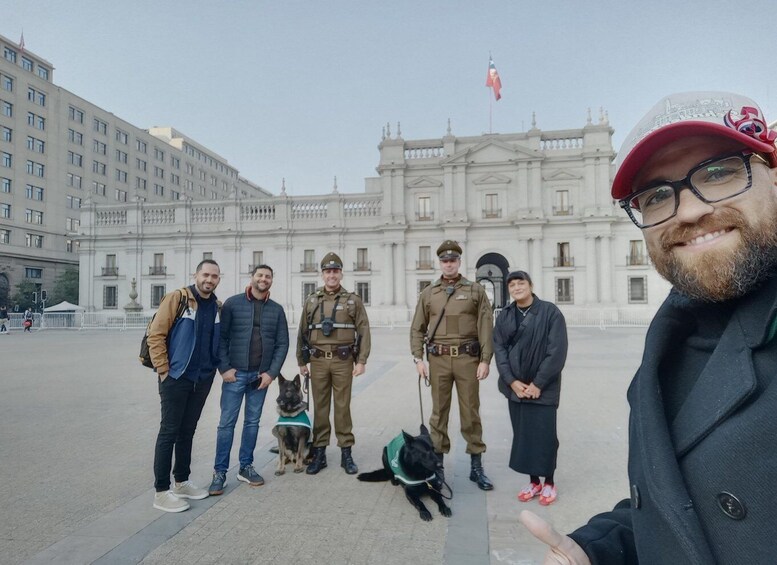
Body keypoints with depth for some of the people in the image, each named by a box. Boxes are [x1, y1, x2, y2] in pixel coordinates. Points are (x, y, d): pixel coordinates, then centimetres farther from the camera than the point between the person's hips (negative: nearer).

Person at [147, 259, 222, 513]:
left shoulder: (218, 307, 8)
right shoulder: (176, 298, -10)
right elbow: (155, 335, -12)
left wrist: (220, 367, 7)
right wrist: (164, 371, -13)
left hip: (203, 380, 6)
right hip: (176, 378, -6)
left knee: (187, 431, 15)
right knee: (169, 432, 1)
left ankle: (181, 482, 28)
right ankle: (161, 491, 10)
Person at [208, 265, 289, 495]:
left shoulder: (276, 309, 7)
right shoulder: (233, 303, -1)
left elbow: (282, 343, 5)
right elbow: (220, 336, -4)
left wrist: (272, 372, -3)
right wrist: (224, 368, -11)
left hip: (261, 375, 3)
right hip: (235, 373, -3)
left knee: (252, 422, 11)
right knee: (227, 422, 0)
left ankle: (246, 467, 23)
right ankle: (220, 472, 10)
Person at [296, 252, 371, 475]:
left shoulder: (353, 300, 2)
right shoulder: (311, 301, 8)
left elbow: (364, 331, -2)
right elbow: (302, 332, 11)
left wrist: (361, 361, -8)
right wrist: (301, 361, 8)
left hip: (343, 360, -2)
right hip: (318, 361, 2)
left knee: (343, 407, 4)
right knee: (320, 407, 7)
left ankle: (346, 453, 15)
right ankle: (319, 453, 17)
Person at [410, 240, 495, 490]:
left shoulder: (476, 291, 3)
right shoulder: (428, 293, 7)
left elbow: (486, 327, -1)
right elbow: (417, 329, 7)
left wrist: (485, 360, -8)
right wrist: (418, 359, -2)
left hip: (468, 358, -1)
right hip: (438, 359, 1)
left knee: (470, 412, 6)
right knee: (439, 412, 9)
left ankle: (476, 466, 18)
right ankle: (437, 462, 21)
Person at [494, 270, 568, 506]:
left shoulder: (550, 312, -8)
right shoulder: (504, 317, 6)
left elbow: (557, 352, -11)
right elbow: (499, 349, 3)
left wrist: (538, 383, -13)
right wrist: (512, 381, -9)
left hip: (543, 388, -4)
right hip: (515, 386, 4)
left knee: (544, 435, 1)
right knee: (522, 434, 10)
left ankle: (549, 483, 21)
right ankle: (533, 481, 26)